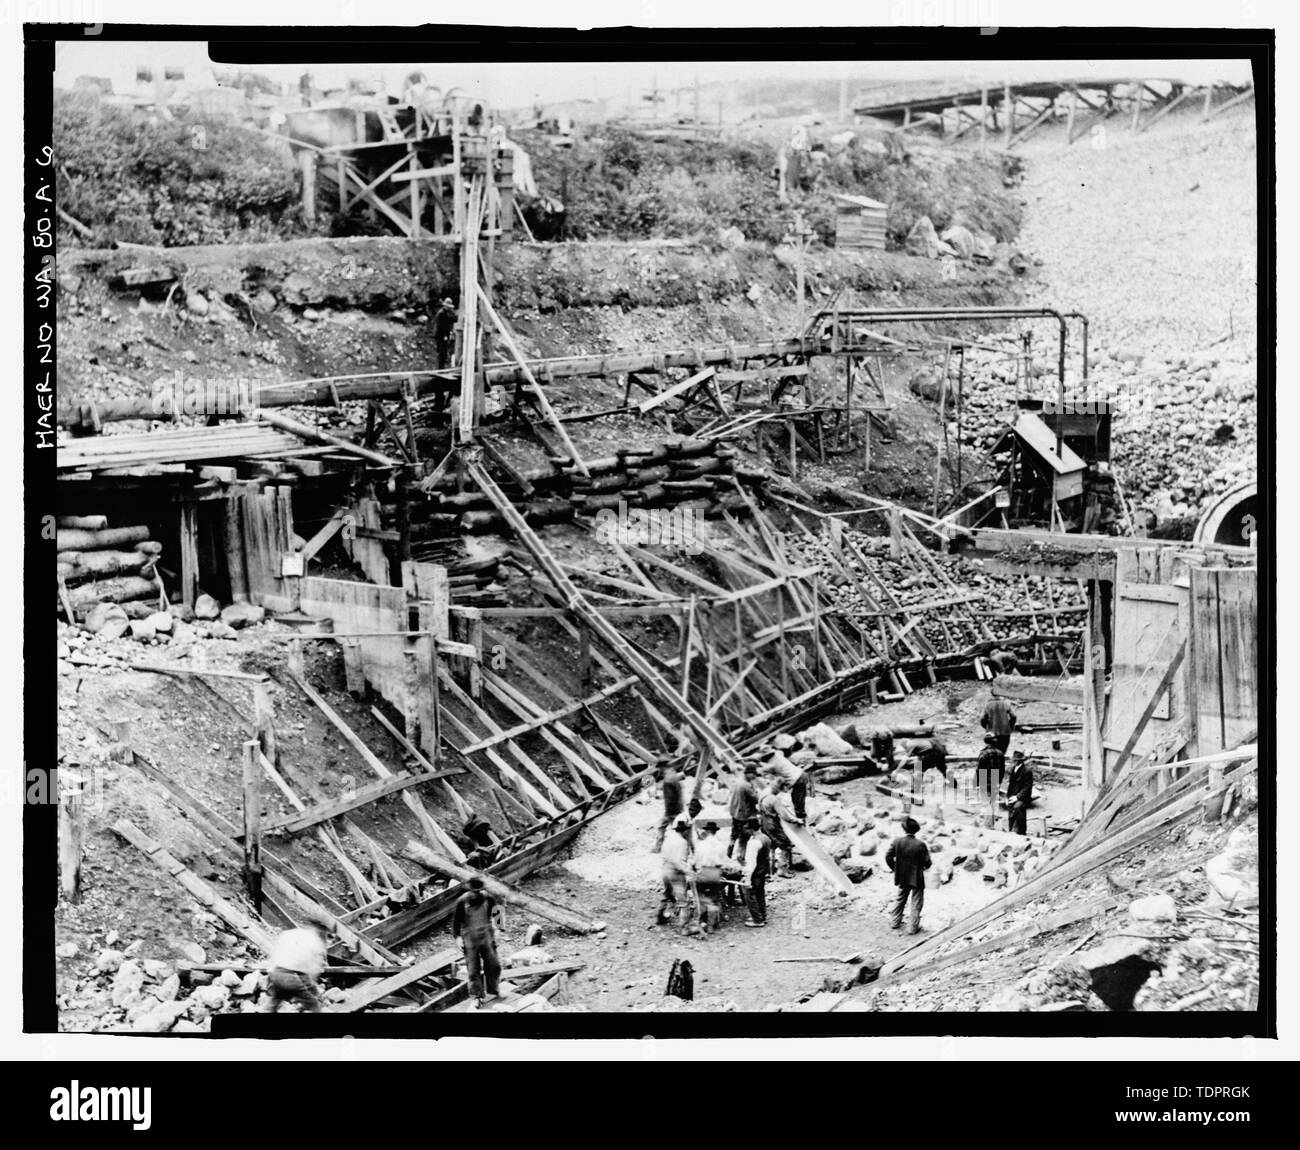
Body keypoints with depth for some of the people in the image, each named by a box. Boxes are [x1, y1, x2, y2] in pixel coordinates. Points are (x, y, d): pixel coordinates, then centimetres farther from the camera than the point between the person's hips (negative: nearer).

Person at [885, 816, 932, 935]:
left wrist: (895, 868, 9)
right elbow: (927, 863, -15)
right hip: (916, 878, -4)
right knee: (916, 903, 10)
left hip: (902, 877, 4)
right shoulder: (920, 845, -20)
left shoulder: (897, 841, -12)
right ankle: (913, 927, 12)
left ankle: (895, 922, 31)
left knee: (900, 899, 23)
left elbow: (888, 856, -7)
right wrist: (925, 867, 8)